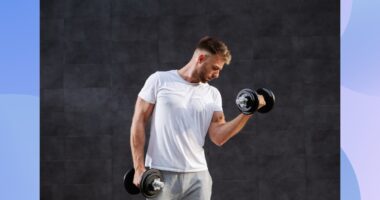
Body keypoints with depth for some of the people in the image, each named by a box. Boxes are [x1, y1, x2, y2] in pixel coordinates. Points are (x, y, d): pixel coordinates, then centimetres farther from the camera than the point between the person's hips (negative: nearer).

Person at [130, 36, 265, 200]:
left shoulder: (212, 94, 10)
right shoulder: (160, 80, -1)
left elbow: (218, 137, 0)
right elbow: (139, 122, -2)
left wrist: (247, 113, -12)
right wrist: (139, 167, -9)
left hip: (197, 175, 4)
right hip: (161, 174, -4)